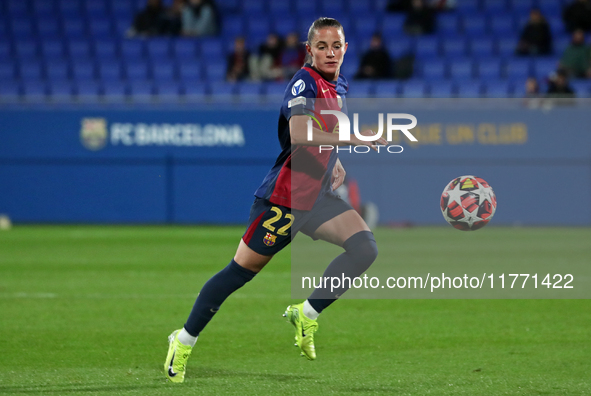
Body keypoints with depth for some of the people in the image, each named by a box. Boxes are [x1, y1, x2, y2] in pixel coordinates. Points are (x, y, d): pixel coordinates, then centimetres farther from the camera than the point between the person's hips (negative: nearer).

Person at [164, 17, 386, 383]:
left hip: (318, 196, 8)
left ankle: (307, 315, -6)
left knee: (365, 247, -15)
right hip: (284, 197, -7)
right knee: (241, 271, -2)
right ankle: (185, 340, 14)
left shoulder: (340, 88, 12)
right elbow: (299, 135, -31)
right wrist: (353, 139, -35)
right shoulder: (304, 82, -14)